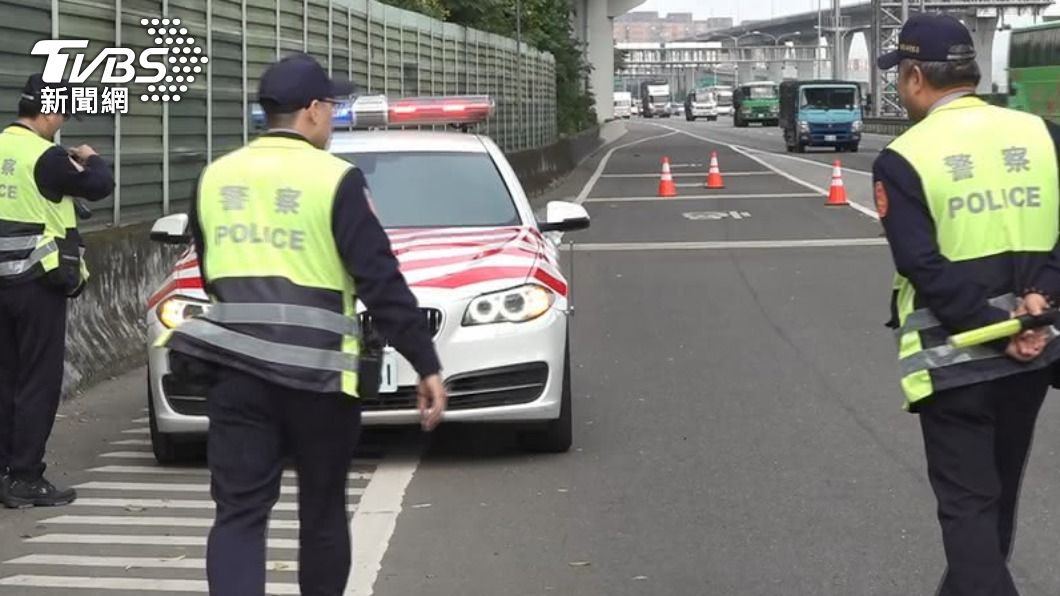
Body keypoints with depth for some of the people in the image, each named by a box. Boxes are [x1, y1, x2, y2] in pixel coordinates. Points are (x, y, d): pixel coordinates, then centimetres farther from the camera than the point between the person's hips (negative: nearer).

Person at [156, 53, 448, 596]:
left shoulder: (216, 177, 8)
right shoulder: (335, 179, -8)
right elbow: (382, 283, -12)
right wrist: (426, 365, -8)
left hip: (235, 369, 4)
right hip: (316, 373, -3)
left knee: (238, 513, 2)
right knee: (322, 511, 14)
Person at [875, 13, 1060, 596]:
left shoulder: (903, 158, -9)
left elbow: (925, 266, -17)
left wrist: (995, 328, -15)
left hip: (954, 359, -5)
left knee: (967, 504, 1)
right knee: (999, 493, 22)